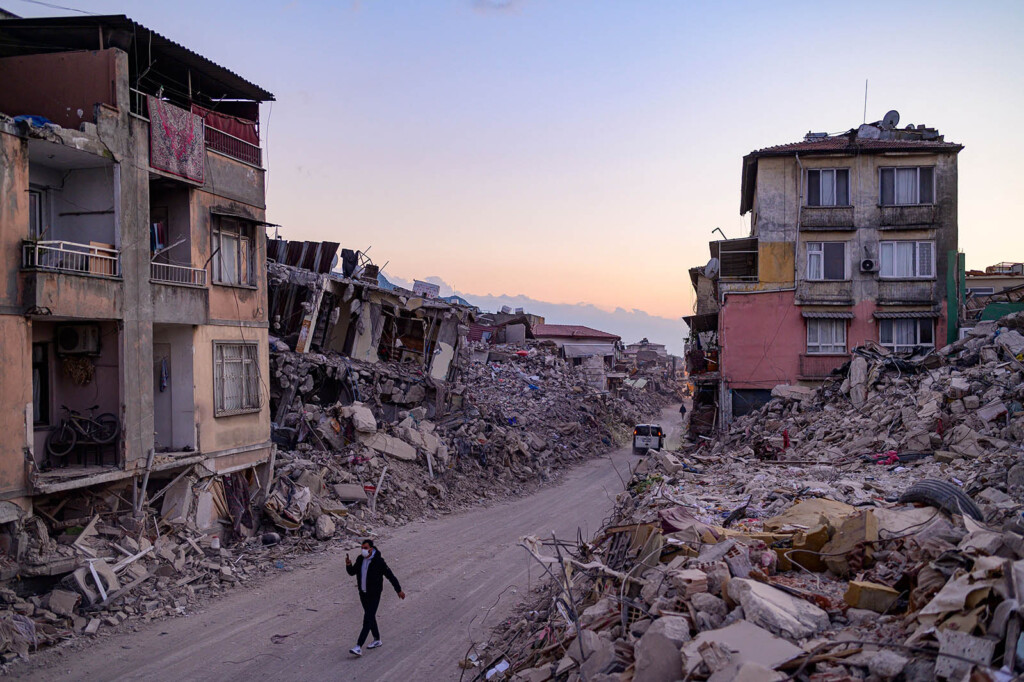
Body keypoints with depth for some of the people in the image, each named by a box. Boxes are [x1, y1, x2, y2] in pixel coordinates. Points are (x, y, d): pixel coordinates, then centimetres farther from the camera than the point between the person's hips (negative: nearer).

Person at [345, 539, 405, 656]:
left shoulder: (378, 561, -19)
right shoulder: (360, 559, 0)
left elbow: (390, 576, -12)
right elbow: (352, 572, 8)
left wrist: (399, 590, -6)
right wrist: (348, 564, -15)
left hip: (374, 595, -7)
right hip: (363, 593, 7)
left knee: (368, 620, -10)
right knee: (371, 617, 19)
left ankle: (358, 647, -14)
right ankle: (377, 640, 36)